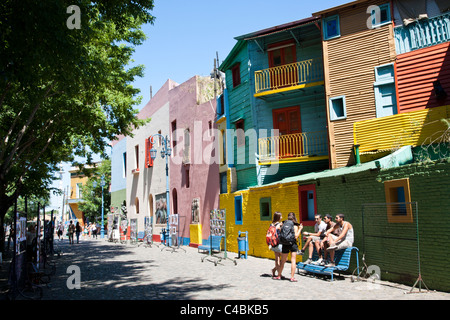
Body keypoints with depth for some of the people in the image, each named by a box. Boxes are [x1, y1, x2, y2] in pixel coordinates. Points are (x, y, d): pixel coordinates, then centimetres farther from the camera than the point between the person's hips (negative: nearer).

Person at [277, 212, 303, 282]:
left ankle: (279, 275, 24)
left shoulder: (283, 224, 3)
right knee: (293, 261, 2)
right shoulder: (295, 226, -6)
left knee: (282, 261, 14)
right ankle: (292, 277, 0)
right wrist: (300, 229, -4)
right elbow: (295, 236, -12)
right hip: (293, 244, -3)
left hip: (285, 245, 3)